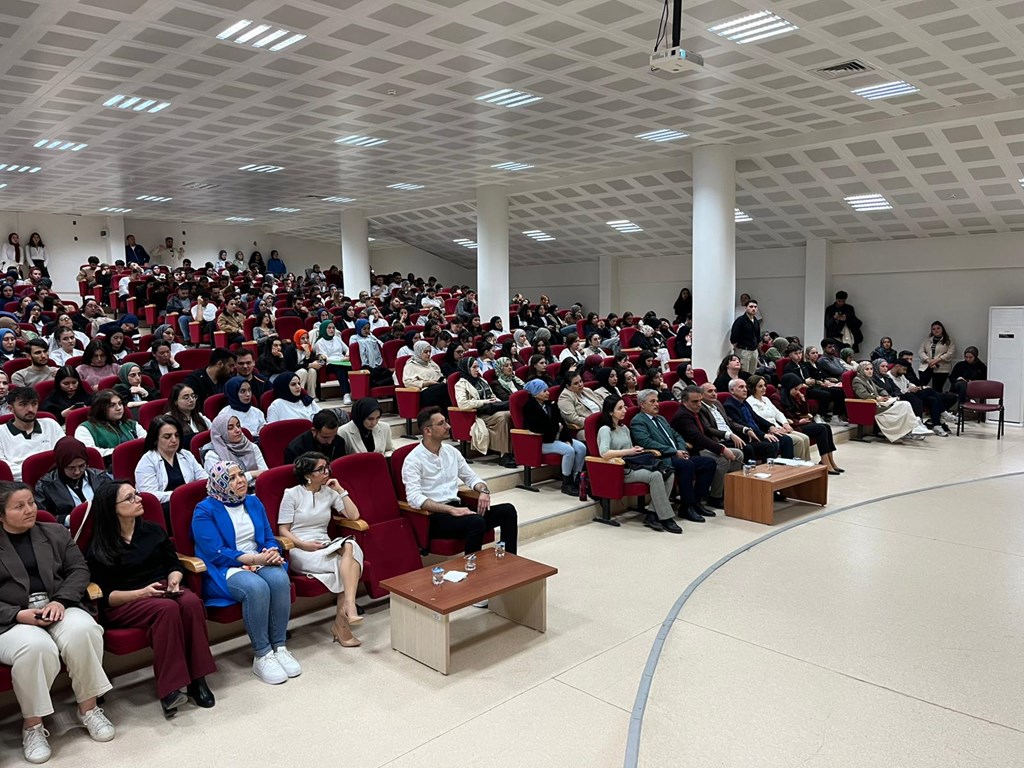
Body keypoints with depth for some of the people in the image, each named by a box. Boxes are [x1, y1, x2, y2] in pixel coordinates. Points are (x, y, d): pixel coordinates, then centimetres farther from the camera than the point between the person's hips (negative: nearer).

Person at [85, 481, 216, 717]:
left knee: (191, 602, -32)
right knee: (166, 609, -37)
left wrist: (174, 579, -8)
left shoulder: (154, 531, 13)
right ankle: (169, 688, -37)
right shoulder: (99, 550, 2)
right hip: (123, 604, -4)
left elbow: (173, 564, 16)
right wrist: (140, 593, -19)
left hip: (162, 591, 4)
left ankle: (196, 679, -28)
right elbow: (105, 596, -3)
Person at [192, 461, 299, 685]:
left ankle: (279, 647, -20)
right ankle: (261, 656, -24)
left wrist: (273, 553, -13)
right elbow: (216, 553, -14)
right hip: (225, 570, -5)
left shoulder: (254, 503, 12)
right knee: (256, 587, -36)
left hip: (260, 562, 5)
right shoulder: (205, 511, -6)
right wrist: (254, 559, -23)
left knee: (280, 579, -30)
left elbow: (269, 538, 12)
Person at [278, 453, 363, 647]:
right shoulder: (292, 494, 0)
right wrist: (303, 544, -18)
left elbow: (354, 516, 6)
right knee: (347, 561, -31)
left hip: (326, 547, 4)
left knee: (350, 546, -33)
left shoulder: (329, 492, 12)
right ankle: (348, 609, -22)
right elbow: (283, 531, -2)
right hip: (301, 551, -4)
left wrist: (340, 490, 1)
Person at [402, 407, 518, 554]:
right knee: (477, 521, -34)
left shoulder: (451, 451, 13)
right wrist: (450, 509, -27)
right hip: (435, 516, -7)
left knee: (508, 510, -11)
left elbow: (471, 477, 22)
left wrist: (484, 491, -2)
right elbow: (414, 497, -19)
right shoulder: (413, 460, -7)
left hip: (457, 509, 7)